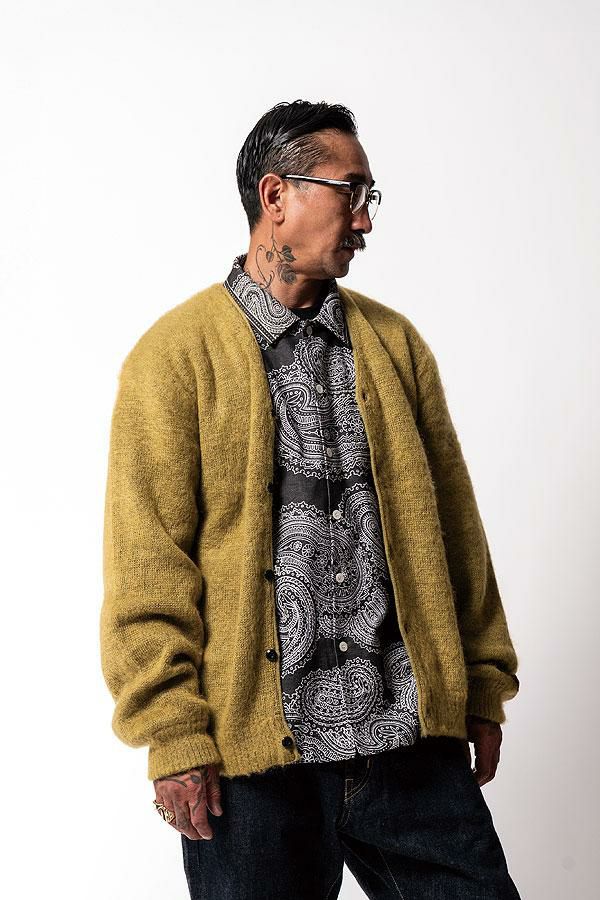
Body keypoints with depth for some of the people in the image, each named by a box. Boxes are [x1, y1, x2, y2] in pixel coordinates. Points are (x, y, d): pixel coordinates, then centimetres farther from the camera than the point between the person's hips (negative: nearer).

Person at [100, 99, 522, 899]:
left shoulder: (395, 342, 12)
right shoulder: (176, 354, -2)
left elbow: (454, 524, 14)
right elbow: (146, 563, -5)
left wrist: (483, 684, 11)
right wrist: (173, 736, -9)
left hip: (414, 742, 4)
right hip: (255, 750, -3)